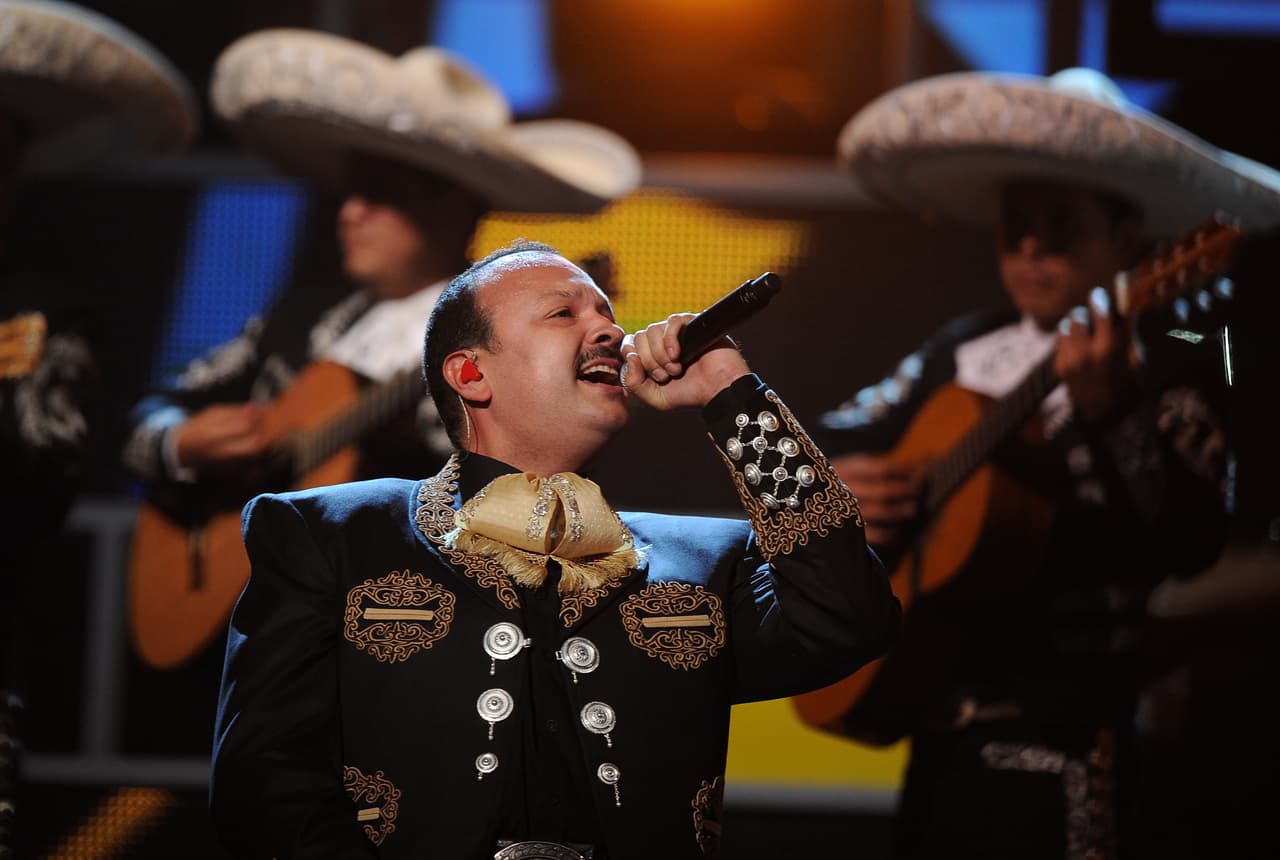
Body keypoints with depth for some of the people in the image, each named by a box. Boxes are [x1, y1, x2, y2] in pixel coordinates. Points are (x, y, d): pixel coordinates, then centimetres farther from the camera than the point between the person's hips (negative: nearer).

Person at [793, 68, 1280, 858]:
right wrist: (832, 479, 2)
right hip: (941, 735, 6)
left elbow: (1191, 543, -20)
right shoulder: (965, 354, 12)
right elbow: (835, 435, 24)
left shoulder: (1169, 362, -6)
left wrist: (1108, 411, -33)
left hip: (1062, 741, -6)